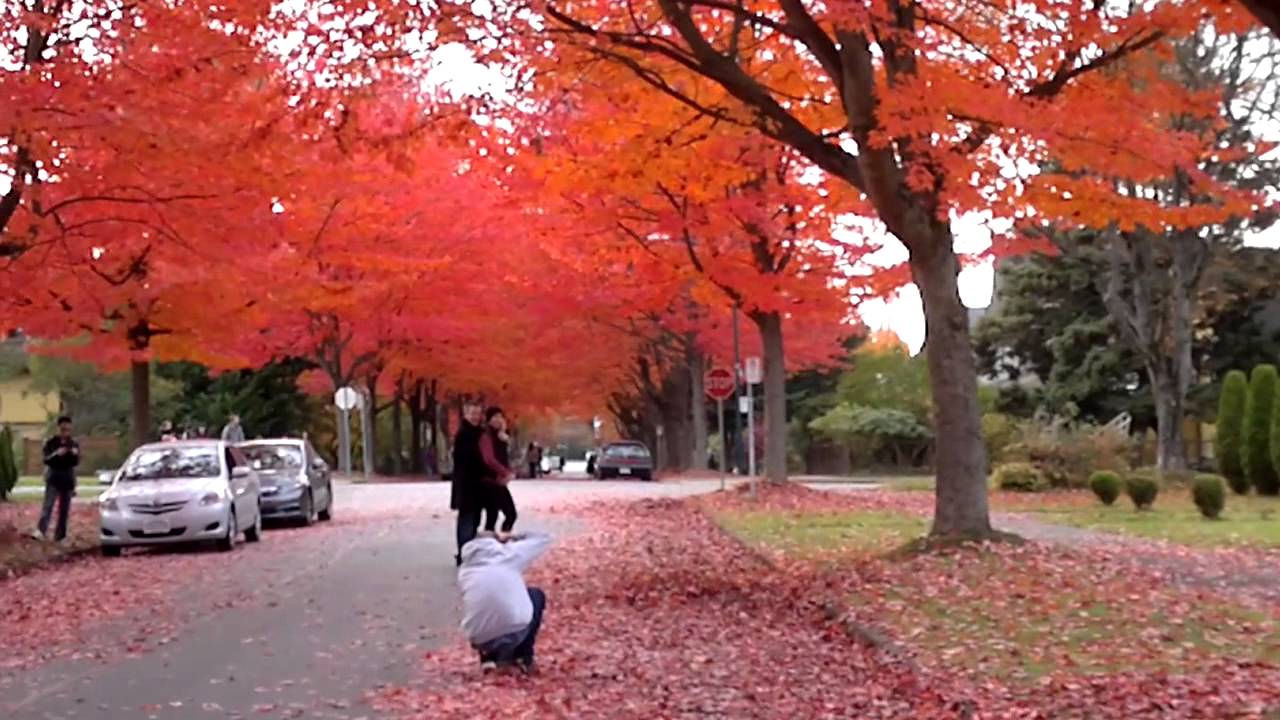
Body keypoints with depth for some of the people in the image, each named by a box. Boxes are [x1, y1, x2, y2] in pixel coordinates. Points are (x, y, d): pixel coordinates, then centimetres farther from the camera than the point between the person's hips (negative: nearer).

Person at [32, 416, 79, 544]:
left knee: (64, 509, 4)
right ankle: (41, 531, -28)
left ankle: (60, 536, 9)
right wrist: (56, 454, -29)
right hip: (53, 479, -3)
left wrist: (75, 455, -22)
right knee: (48, 506, -17)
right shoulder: (50, 443, 0)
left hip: (68, 480, 3)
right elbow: (46, 460, -10)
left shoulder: (74, 444, 7)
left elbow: (76, 462, 1)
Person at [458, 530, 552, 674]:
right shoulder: (508, 555, 5)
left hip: (480, 642, 3)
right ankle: (524, 657, 24)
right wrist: (514, 539, 32)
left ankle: (488, 657, 18)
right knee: (537, 595, 28)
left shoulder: (464, 570, 13)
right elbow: (543, 539, 17)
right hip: (515, 633, -3)